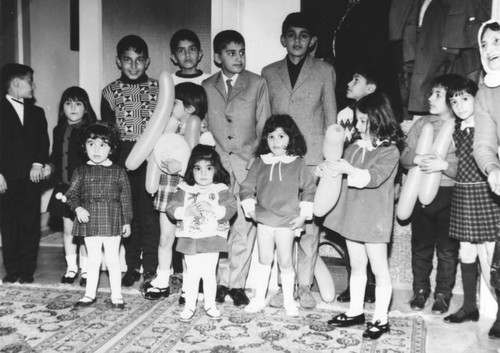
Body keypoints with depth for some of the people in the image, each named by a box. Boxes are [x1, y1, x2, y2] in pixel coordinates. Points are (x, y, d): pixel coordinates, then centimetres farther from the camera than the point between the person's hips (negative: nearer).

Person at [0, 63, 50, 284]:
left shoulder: (36, 112, 15)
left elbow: (43, 142, 9)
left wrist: (38, 163, -7)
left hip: (30, 177, 2)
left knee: (30, 225, 1)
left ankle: (27, 270, 9)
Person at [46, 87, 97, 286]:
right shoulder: (59, 131, 10)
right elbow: (55, 157, 18)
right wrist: (50, 167, -1)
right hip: (64, 187, 5)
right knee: (67, 228, 11)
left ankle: (86, 269, 13)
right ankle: (71, 267, 23)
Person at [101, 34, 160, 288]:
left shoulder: (158, 89, 4)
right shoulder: (111, 92, 6)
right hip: (122, 158, 1)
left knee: (149, 213, -2)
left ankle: (151, 268, 7)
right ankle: (132, 265, 21)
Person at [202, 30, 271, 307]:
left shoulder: (258, 84, 7)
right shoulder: (207, 87, 12)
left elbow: (264, 127, 6)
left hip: (247, 166, -1)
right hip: (216, 165, 1)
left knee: (244, 227, -3)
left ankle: (237, 284, 9)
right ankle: (221, 281, 11)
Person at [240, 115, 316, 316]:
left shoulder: (298, 164, -3)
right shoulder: (260, 162, 2)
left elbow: (309, 189, 0)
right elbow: (247, 186, 8)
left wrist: (304, 214, -5)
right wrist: (249, 208, -1)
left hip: (288, 221, -2)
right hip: (264, 219, 2)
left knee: (285, 262, 5)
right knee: (264, 260, 13)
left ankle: (289, 301, 20)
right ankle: (259, 298, 24)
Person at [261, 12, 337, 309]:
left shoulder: (325, 71, 10)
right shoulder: (269, 73, 14)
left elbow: (331, 117, 9)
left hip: (313, 158, -1)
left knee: (310, 223, -2)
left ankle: (304, 285, 9)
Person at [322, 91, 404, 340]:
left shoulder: (389, 151, -12)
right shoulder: (355, 146, 6)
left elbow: (374, 177, -24)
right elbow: (343, 171, 14)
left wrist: (348, 169, -32)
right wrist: (327, 168, -5)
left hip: (374, 218, -7)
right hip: (352, 214, 7)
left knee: (379, 269, 4)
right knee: (356, 266, 17)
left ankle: (380, 319, 13)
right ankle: (355, 311, 29)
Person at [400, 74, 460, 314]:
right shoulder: (421, 124, 7)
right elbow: (404, 157, 5)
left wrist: (444, 164, -24)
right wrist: (417, 159, -14)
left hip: (449, 195, -3)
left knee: (447, 249, 6)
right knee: (420, 245, 12)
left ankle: (443, 294, 20)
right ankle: (420, 290, 27)